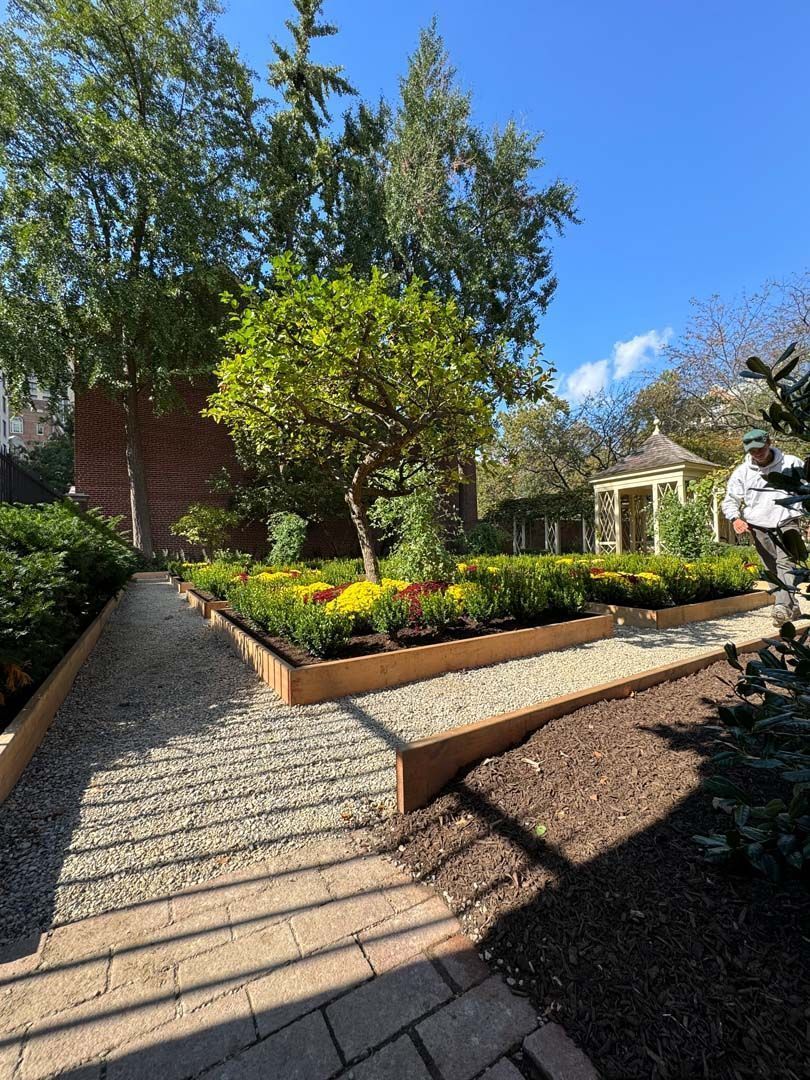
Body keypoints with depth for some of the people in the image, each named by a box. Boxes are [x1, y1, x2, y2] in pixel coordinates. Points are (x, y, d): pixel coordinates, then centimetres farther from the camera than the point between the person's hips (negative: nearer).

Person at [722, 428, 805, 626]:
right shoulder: (741, 472, 3)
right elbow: (729, 500, 6)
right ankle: (792, 607, 17)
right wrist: (735, 519, -13)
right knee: (772, 569, 5)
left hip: (786, 522, -2)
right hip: (759, 526, 2)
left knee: (786, 563, -17)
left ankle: (782, 607, -24)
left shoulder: (792, 463, 2)